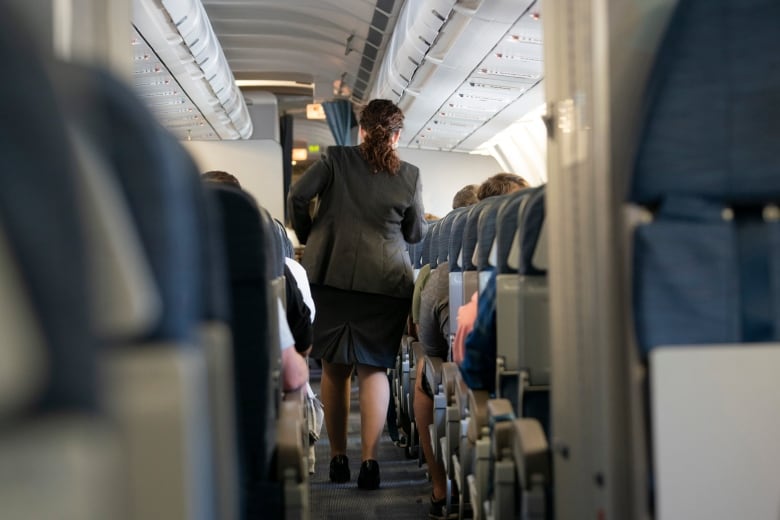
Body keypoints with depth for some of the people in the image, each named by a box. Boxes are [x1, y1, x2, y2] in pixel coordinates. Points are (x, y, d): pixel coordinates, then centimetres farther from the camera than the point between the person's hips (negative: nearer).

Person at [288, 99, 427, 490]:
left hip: (329, 274, 1)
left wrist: (307, 237, 10)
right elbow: (415, 234, 10)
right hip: (384, 280, -1)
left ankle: (338, 458, 17)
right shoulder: (410, 176, 2)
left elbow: (297, 197, -6)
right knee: (373, 369, 5)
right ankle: (369, 460, -5)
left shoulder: (334, 159, 1)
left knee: (334, 369, 11)